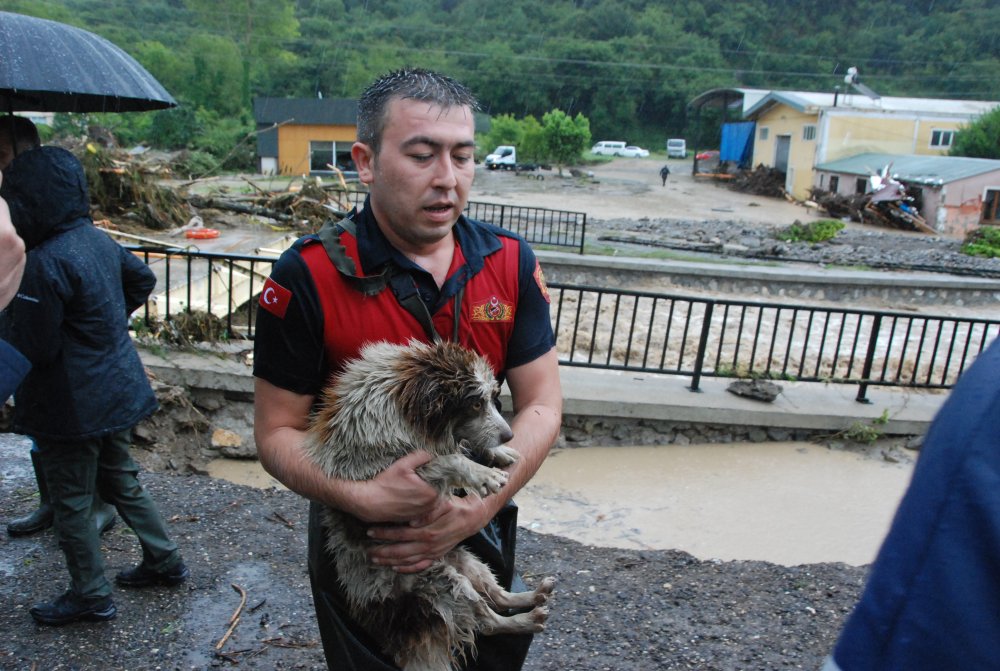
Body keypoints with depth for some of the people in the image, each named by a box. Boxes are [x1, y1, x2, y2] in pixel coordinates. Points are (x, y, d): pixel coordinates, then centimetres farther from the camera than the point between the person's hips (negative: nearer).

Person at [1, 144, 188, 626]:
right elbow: (142, 279, 19)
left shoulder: (43, 264, -25)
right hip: (117, 389, 8)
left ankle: (90, 596, 25)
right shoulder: (97, 239, 1)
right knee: (121, 480, 23)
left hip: (73, 404, -8)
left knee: (71, 502, 9)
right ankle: (164, 560, 34)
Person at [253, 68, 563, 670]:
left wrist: (480, 507, -21)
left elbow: (541, 405, -8)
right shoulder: (308, 277, -18)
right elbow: (277, 431, -13)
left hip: (483, 534, 4)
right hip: (360, 550, -3)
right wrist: (363, 498, -30)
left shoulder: (510, 263, -8)